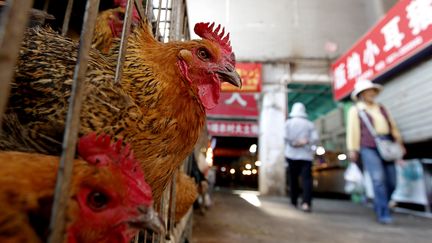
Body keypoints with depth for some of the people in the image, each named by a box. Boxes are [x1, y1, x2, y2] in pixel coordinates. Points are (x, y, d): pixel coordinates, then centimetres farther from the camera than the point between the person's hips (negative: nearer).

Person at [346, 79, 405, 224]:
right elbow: (352, 130, 0)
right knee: (379, 180, -13)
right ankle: (383, 213, -6)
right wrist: (352, 149, -7)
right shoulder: (356, 110, 8)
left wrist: (399, 143, 18)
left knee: (391, 181, 3)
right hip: (369, 148, -5)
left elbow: (393, 126, 25)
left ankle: (379, 206, 24)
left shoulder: (381, 108, 24)